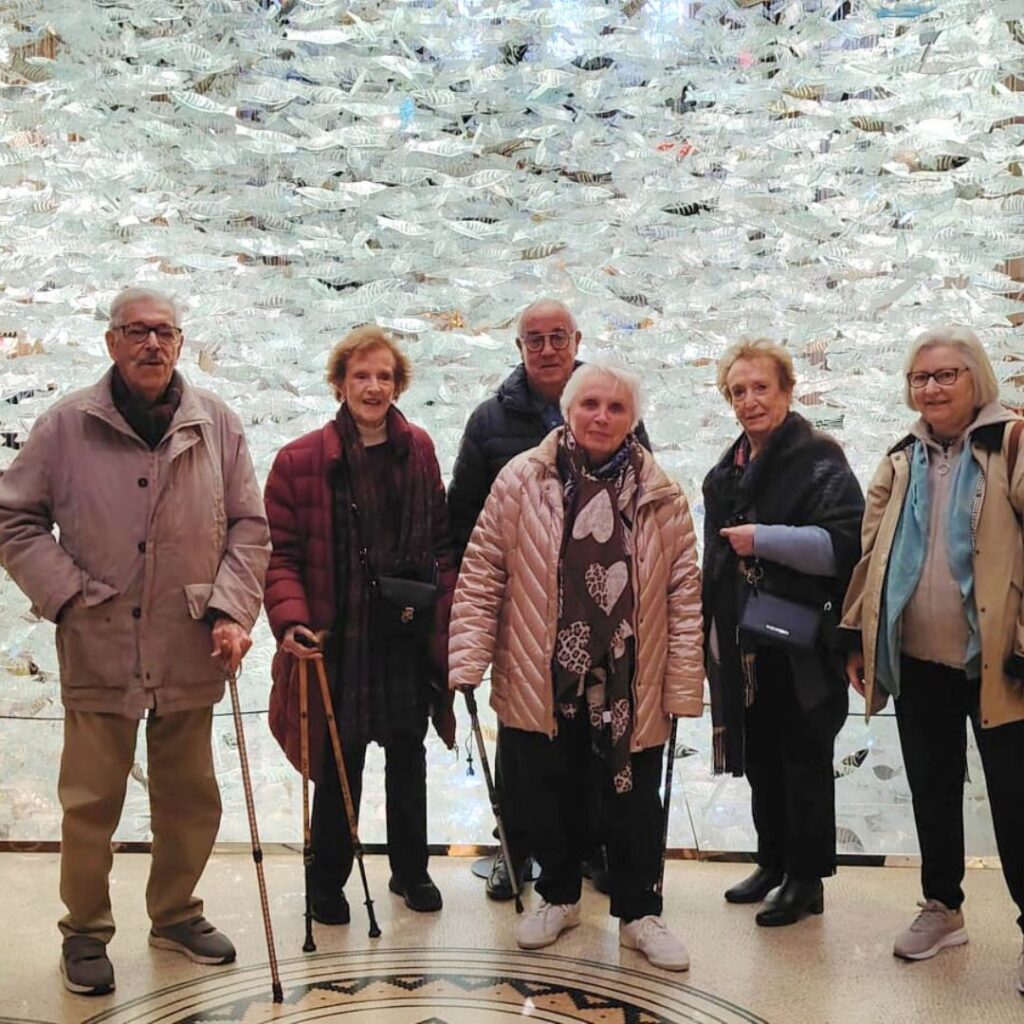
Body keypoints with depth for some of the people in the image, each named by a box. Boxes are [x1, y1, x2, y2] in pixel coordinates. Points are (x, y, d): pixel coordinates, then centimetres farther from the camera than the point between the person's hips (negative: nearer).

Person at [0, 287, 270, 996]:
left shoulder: (217, 424, 2)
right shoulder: (68, 424, -2)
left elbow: (249, 527, 5)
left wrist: (233, 611, -5)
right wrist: (68, 594, -8)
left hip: (190, 652, 2)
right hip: (98, 650, -2)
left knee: (190, 798, 15)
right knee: (91, 802, 7)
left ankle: (175, 913, 36)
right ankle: (85, 932, 28)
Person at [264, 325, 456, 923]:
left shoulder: (418, 450, 5)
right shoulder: (301, 460, -8)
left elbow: (441, 541, 9)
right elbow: (280, 552, -8)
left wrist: (448, 617, 2)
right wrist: (291, 619, -21)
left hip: (409, 633, 4)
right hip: (339, 635, -3)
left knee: (408, 753, 17)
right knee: (339, 762, 7)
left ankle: (410, 869, 37)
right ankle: (328, 883, 29)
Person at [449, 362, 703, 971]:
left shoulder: (661, 497, -1)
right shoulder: (522, 480, -4)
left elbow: (685, 593, 0)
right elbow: (482, 572, -2)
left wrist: (683, 685, -3)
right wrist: (469, 659, -7)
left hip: (630, 683, 0)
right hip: (543, 677, 0)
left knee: (635, 801, 11)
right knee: (551, 793, 15)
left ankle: (639, 912, 31)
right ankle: (559, 897, 38)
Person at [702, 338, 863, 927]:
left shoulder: (818, 458, -10)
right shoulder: (730, 469, 15)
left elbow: (843, 543, -22)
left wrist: (762, 538, -21)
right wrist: (713, 631, 23)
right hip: (742, 643, 8)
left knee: (804, 759, 4)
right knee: (760, 758, 16)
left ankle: (808, 879, 18)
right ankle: (774, 862, 32)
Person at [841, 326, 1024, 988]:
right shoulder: (903, 461, 10)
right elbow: (873, 552, 11)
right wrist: (858, 637, 10)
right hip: (917, 661, 5)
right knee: (932, 790, 17)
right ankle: (942, 908, 34)